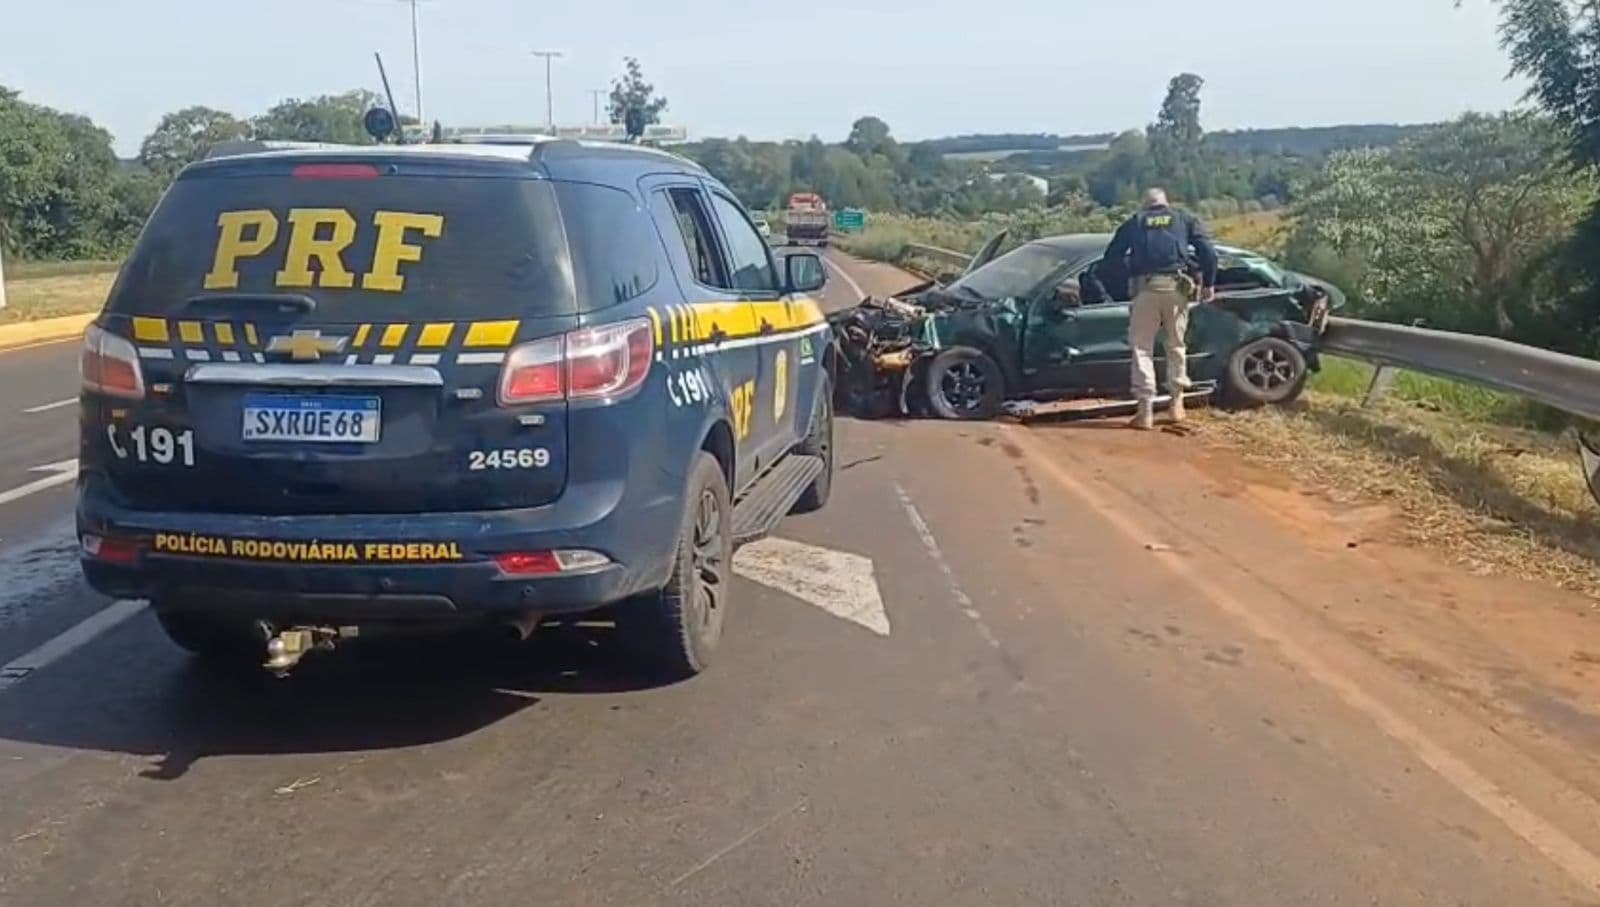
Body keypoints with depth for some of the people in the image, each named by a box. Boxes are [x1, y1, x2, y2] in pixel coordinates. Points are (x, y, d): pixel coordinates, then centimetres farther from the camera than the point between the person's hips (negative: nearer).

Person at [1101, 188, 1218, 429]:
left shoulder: (1134, 222, 18)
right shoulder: (1184, 220, 18)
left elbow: (1111, 255, 14)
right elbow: (1208, 251, 7)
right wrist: (1209, 284, 13)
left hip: (1146, 287, -1)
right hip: (1176, 286, 1)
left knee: (1142, 347, 2)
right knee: (1176, 345, 16)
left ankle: (1145, 409, -5)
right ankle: (1177, 402, 17)